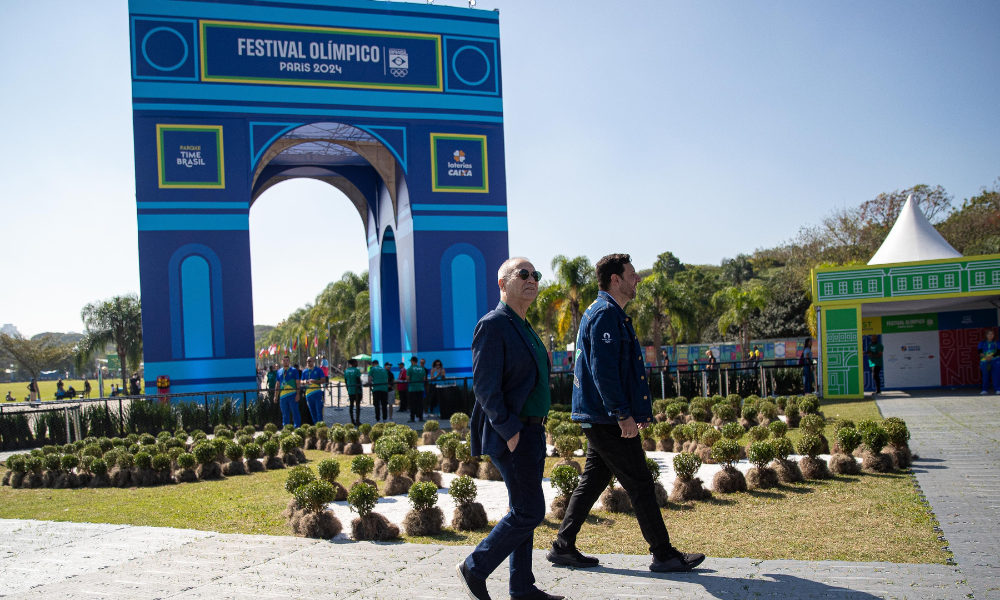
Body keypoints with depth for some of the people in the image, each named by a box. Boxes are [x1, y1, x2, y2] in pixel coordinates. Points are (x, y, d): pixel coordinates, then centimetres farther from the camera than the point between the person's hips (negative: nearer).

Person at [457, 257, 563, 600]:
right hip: (511, 435, -10)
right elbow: (485, 386, -20)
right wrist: (509, 431, -22)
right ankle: (474, 569, 7)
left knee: (525, 512, 12)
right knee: (528, 512, -7)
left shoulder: (524, 328, 17)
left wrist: (534, 429, 18)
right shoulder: (493, 326, -14)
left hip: (530, 433, 10)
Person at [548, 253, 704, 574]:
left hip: (601, 418, 10)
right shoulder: (604, 314, -15)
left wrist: (638, 410, 22)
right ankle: (664, 554, 8)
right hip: (607, 419, -10)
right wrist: (623, 414, -22)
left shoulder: (611, 313, 18)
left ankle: (563, 547, 19)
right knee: (640, 484, -2)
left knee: (592, 482, 14)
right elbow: (603, 371, -23)